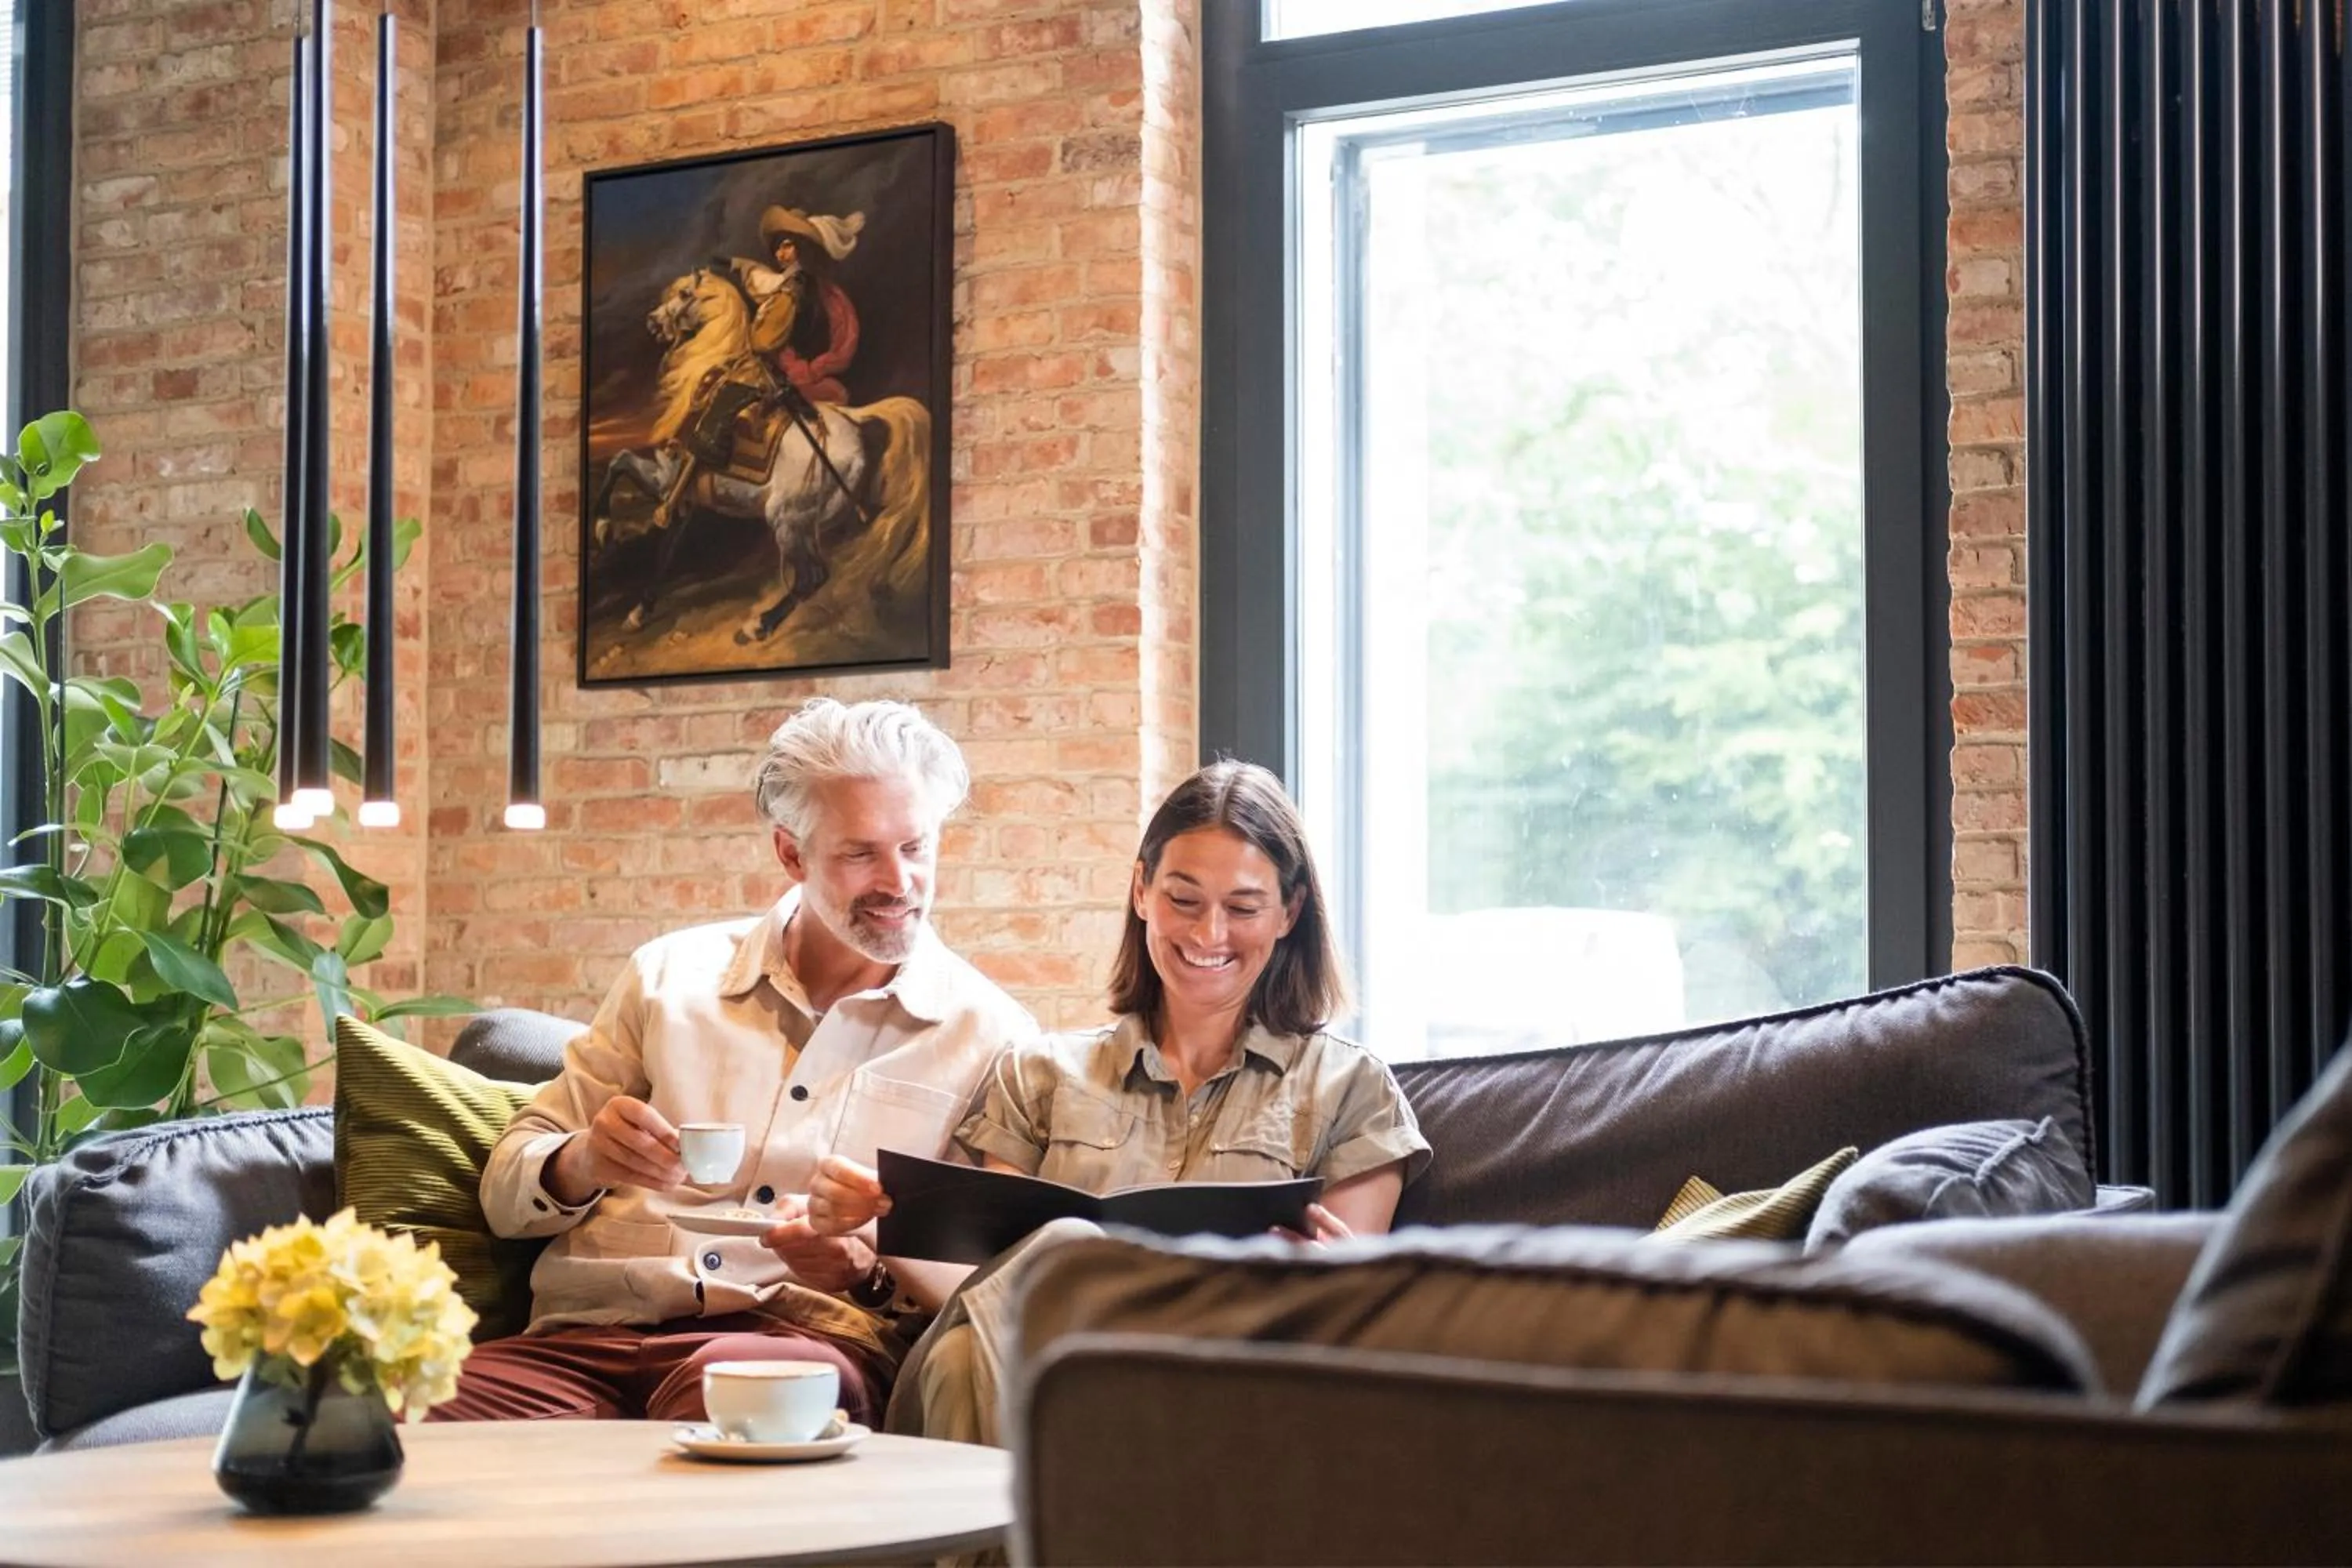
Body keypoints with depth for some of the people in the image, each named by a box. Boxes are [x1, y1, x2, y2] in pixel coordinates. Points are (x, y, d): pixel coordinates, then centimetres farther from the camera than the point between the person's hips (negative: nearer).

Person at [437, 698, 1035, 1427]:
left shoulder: (991, 1037, 8)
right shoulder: (672, 975, 16)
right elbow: (507, 1191, 17)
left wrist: (873, 1272, -15)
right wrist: (582, 1165, -6)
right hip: (590, 1334, 3)